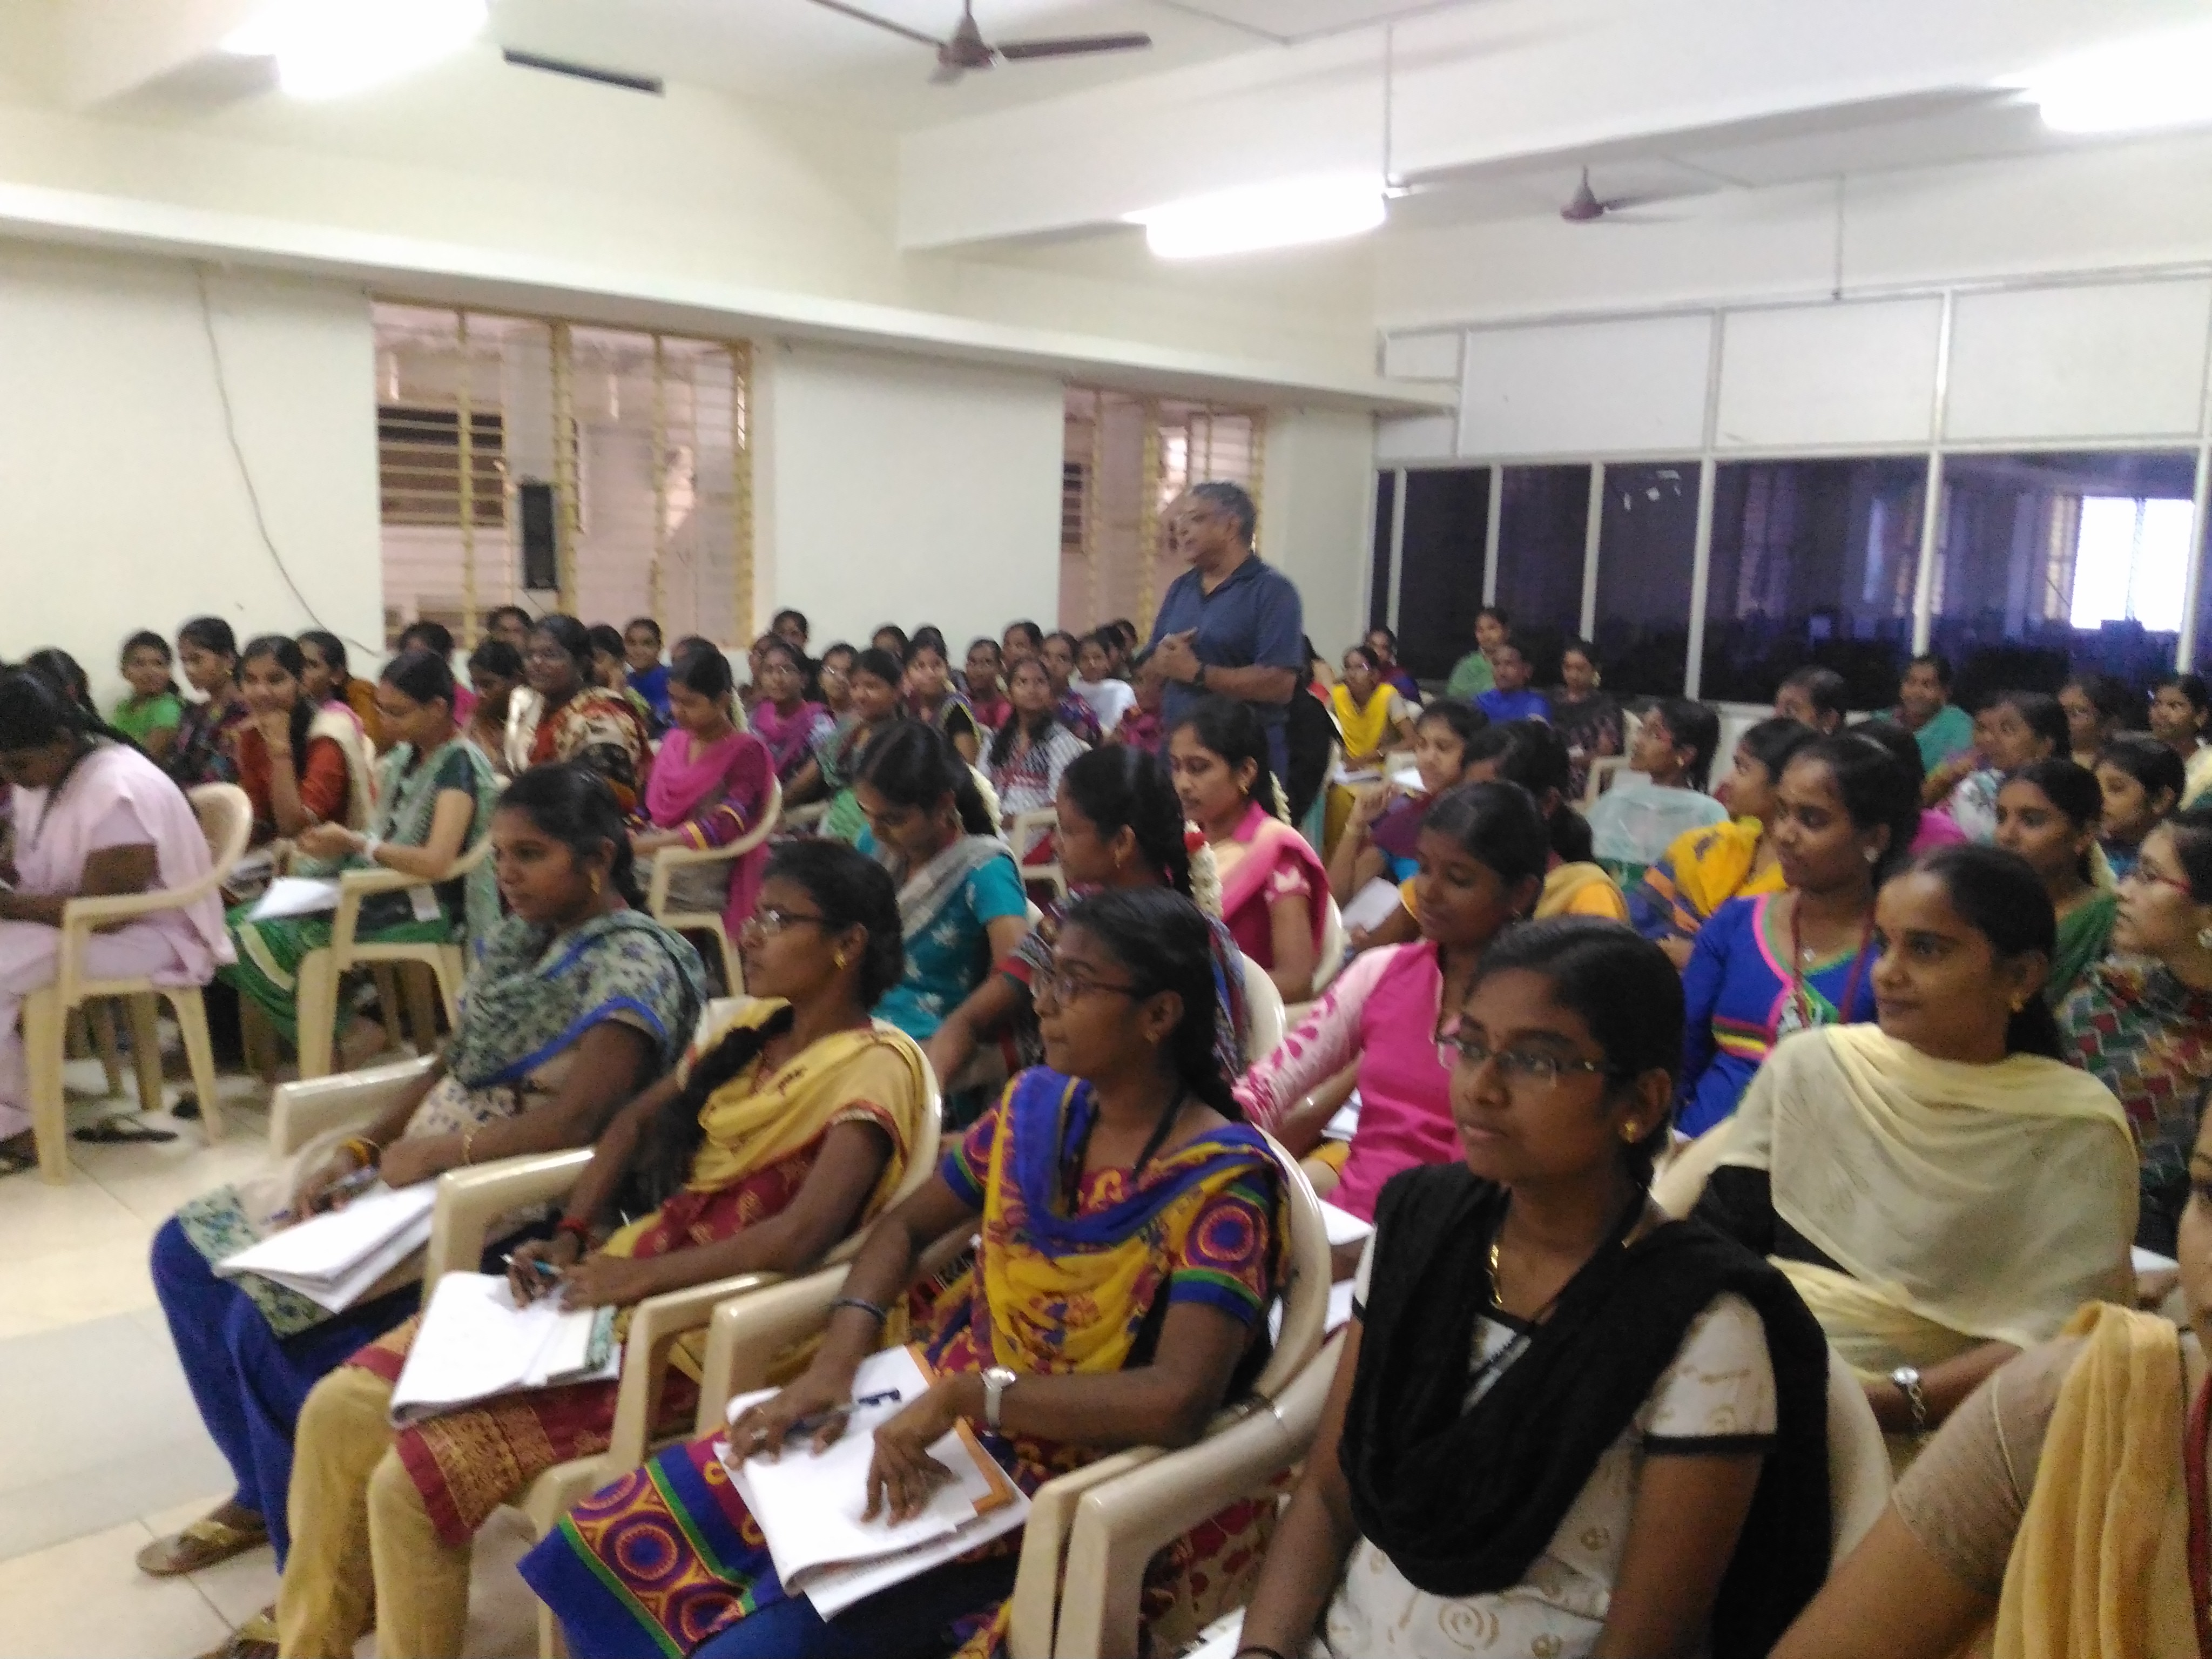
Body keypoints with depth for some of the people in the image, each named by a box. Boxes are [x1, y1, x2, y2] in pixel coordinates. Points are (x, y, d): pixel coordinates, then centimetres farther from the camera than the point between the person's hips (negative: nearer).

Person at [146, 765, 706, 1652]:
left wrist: (431, 1154, -17)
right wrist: (358, 1146, -3)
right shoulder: (522, 938, 11)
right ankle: (265, 1493, 22)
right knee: (190, 1252, 5)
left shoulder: (632, 966, -18)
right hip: (428, 1160, 10)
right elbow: (449, 1067, 12)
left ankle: (325, 1558, 1)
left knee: (271, 1314, -21)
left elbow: (572, 1121, -26)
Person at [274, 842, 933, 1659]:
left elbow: (802, 1235, -26)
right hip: (609, 1284, 8)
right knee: (338, 1410, 0)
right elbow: (635, 1121, 19)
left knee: (411, 1481, -18)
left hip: (694, 1333, -8)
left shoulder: (875, 1067, -14)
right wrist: (570, 1238, 4)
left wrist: (640, 1274, -20)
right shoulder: (752, 1024, 12)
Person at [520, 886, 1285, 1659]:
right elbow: (907, 1226, 12)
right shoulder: (1037, 1105, 2)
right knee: (621, 1540, -2)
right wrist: (837, 1357, -6)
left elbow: (1178, 1400, -29)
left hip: (1046, 1487, -6)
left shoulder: (1219, 1182, -18)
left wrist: (965, 1393, -28)